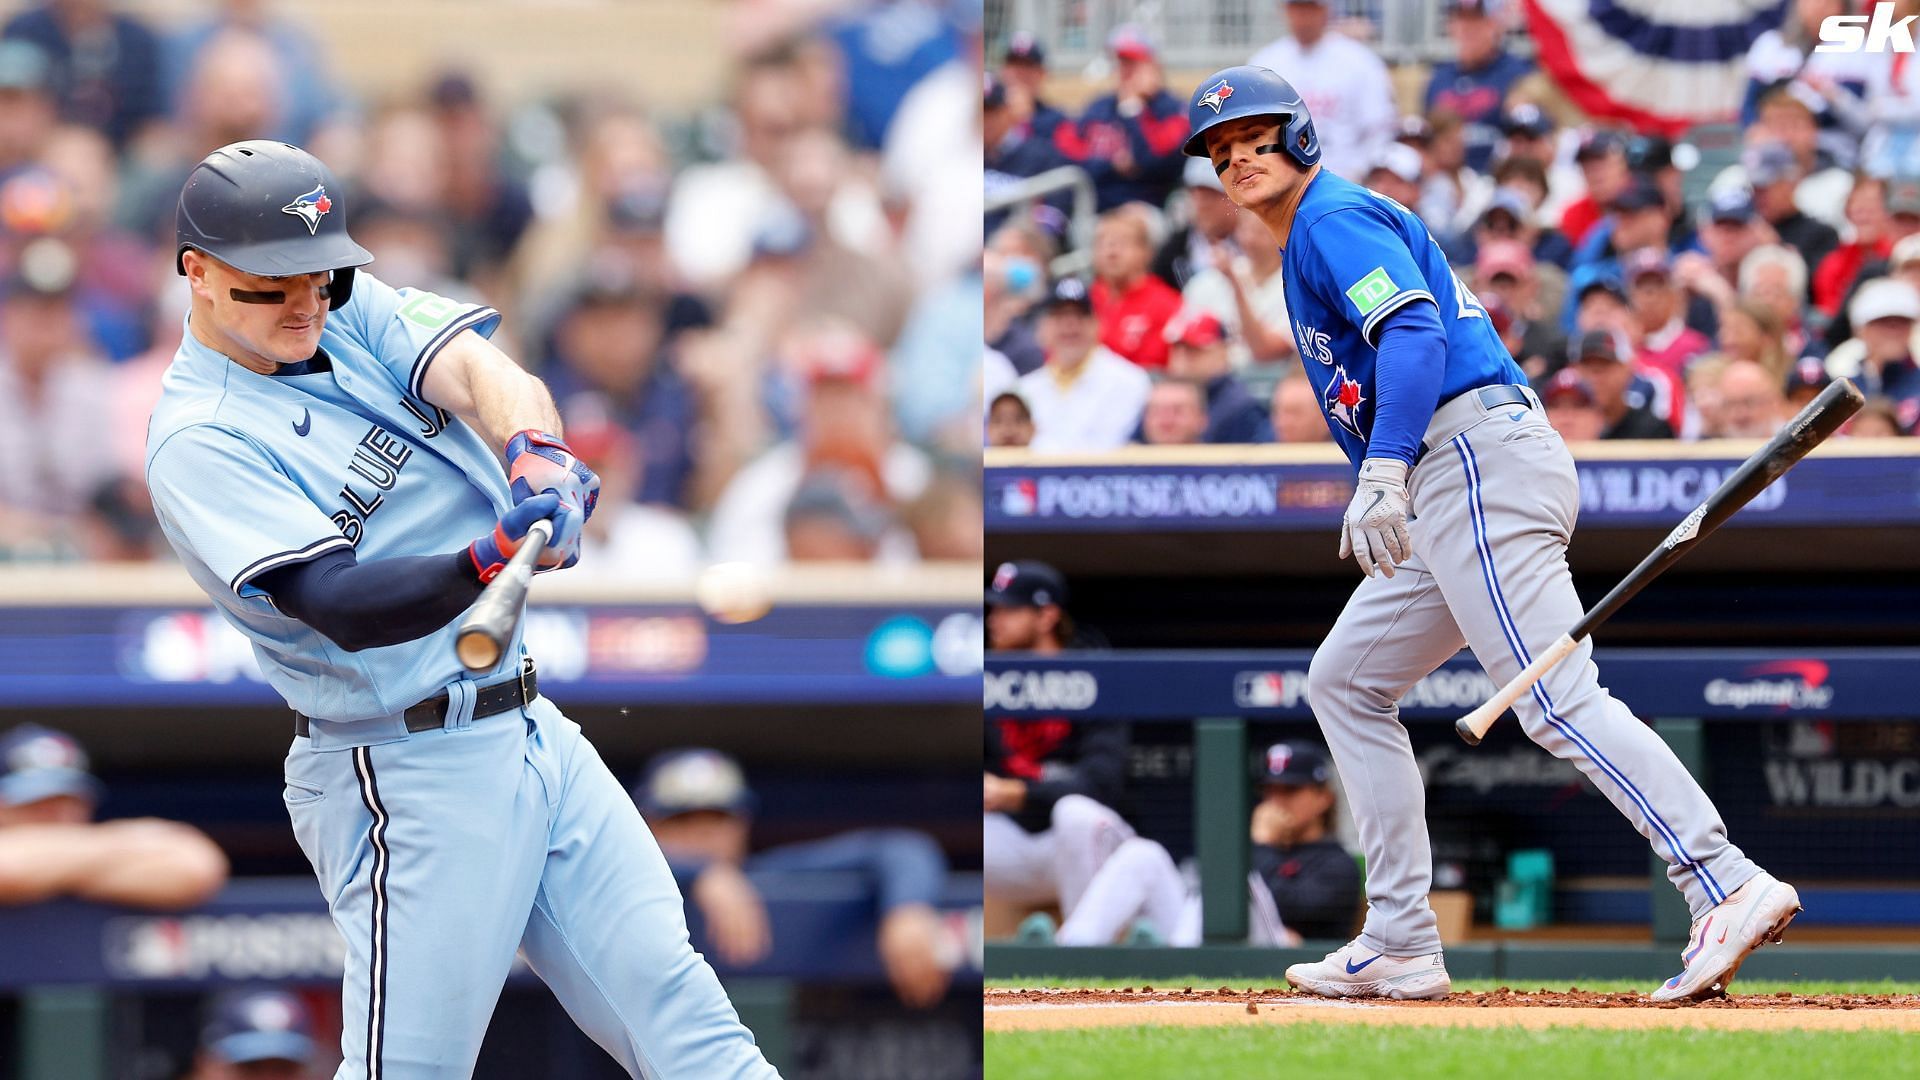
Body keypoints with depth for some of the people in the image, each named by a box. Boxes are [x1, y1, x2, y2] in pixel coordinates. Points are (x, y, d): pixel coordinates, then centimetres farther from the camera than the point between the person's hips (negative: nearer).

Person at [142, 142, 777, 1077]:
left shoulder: (354, 311, 8)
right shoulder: (199, 439, -13)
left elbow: (477, 370, -11)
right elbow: (341, 606, -25)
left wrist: (533, 450, -34)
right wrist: (492, 561, -43)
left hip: (532, 730, 7)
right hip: (405, 779, -7)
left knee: (674, 1005, 3)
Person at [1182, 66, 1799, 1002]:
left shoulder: (1336, 219, -2)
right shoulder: (1310, 247, 28)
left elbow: (1415, 335, -18)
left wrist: (1381, 476, -29)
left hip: (1479, 460, -11)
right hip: (1451, 495, 11)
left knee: (1556, 699, -20)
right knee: (1345, 680, 15)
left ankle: (1727, 889, -31)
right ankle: (1399, 947, 11)